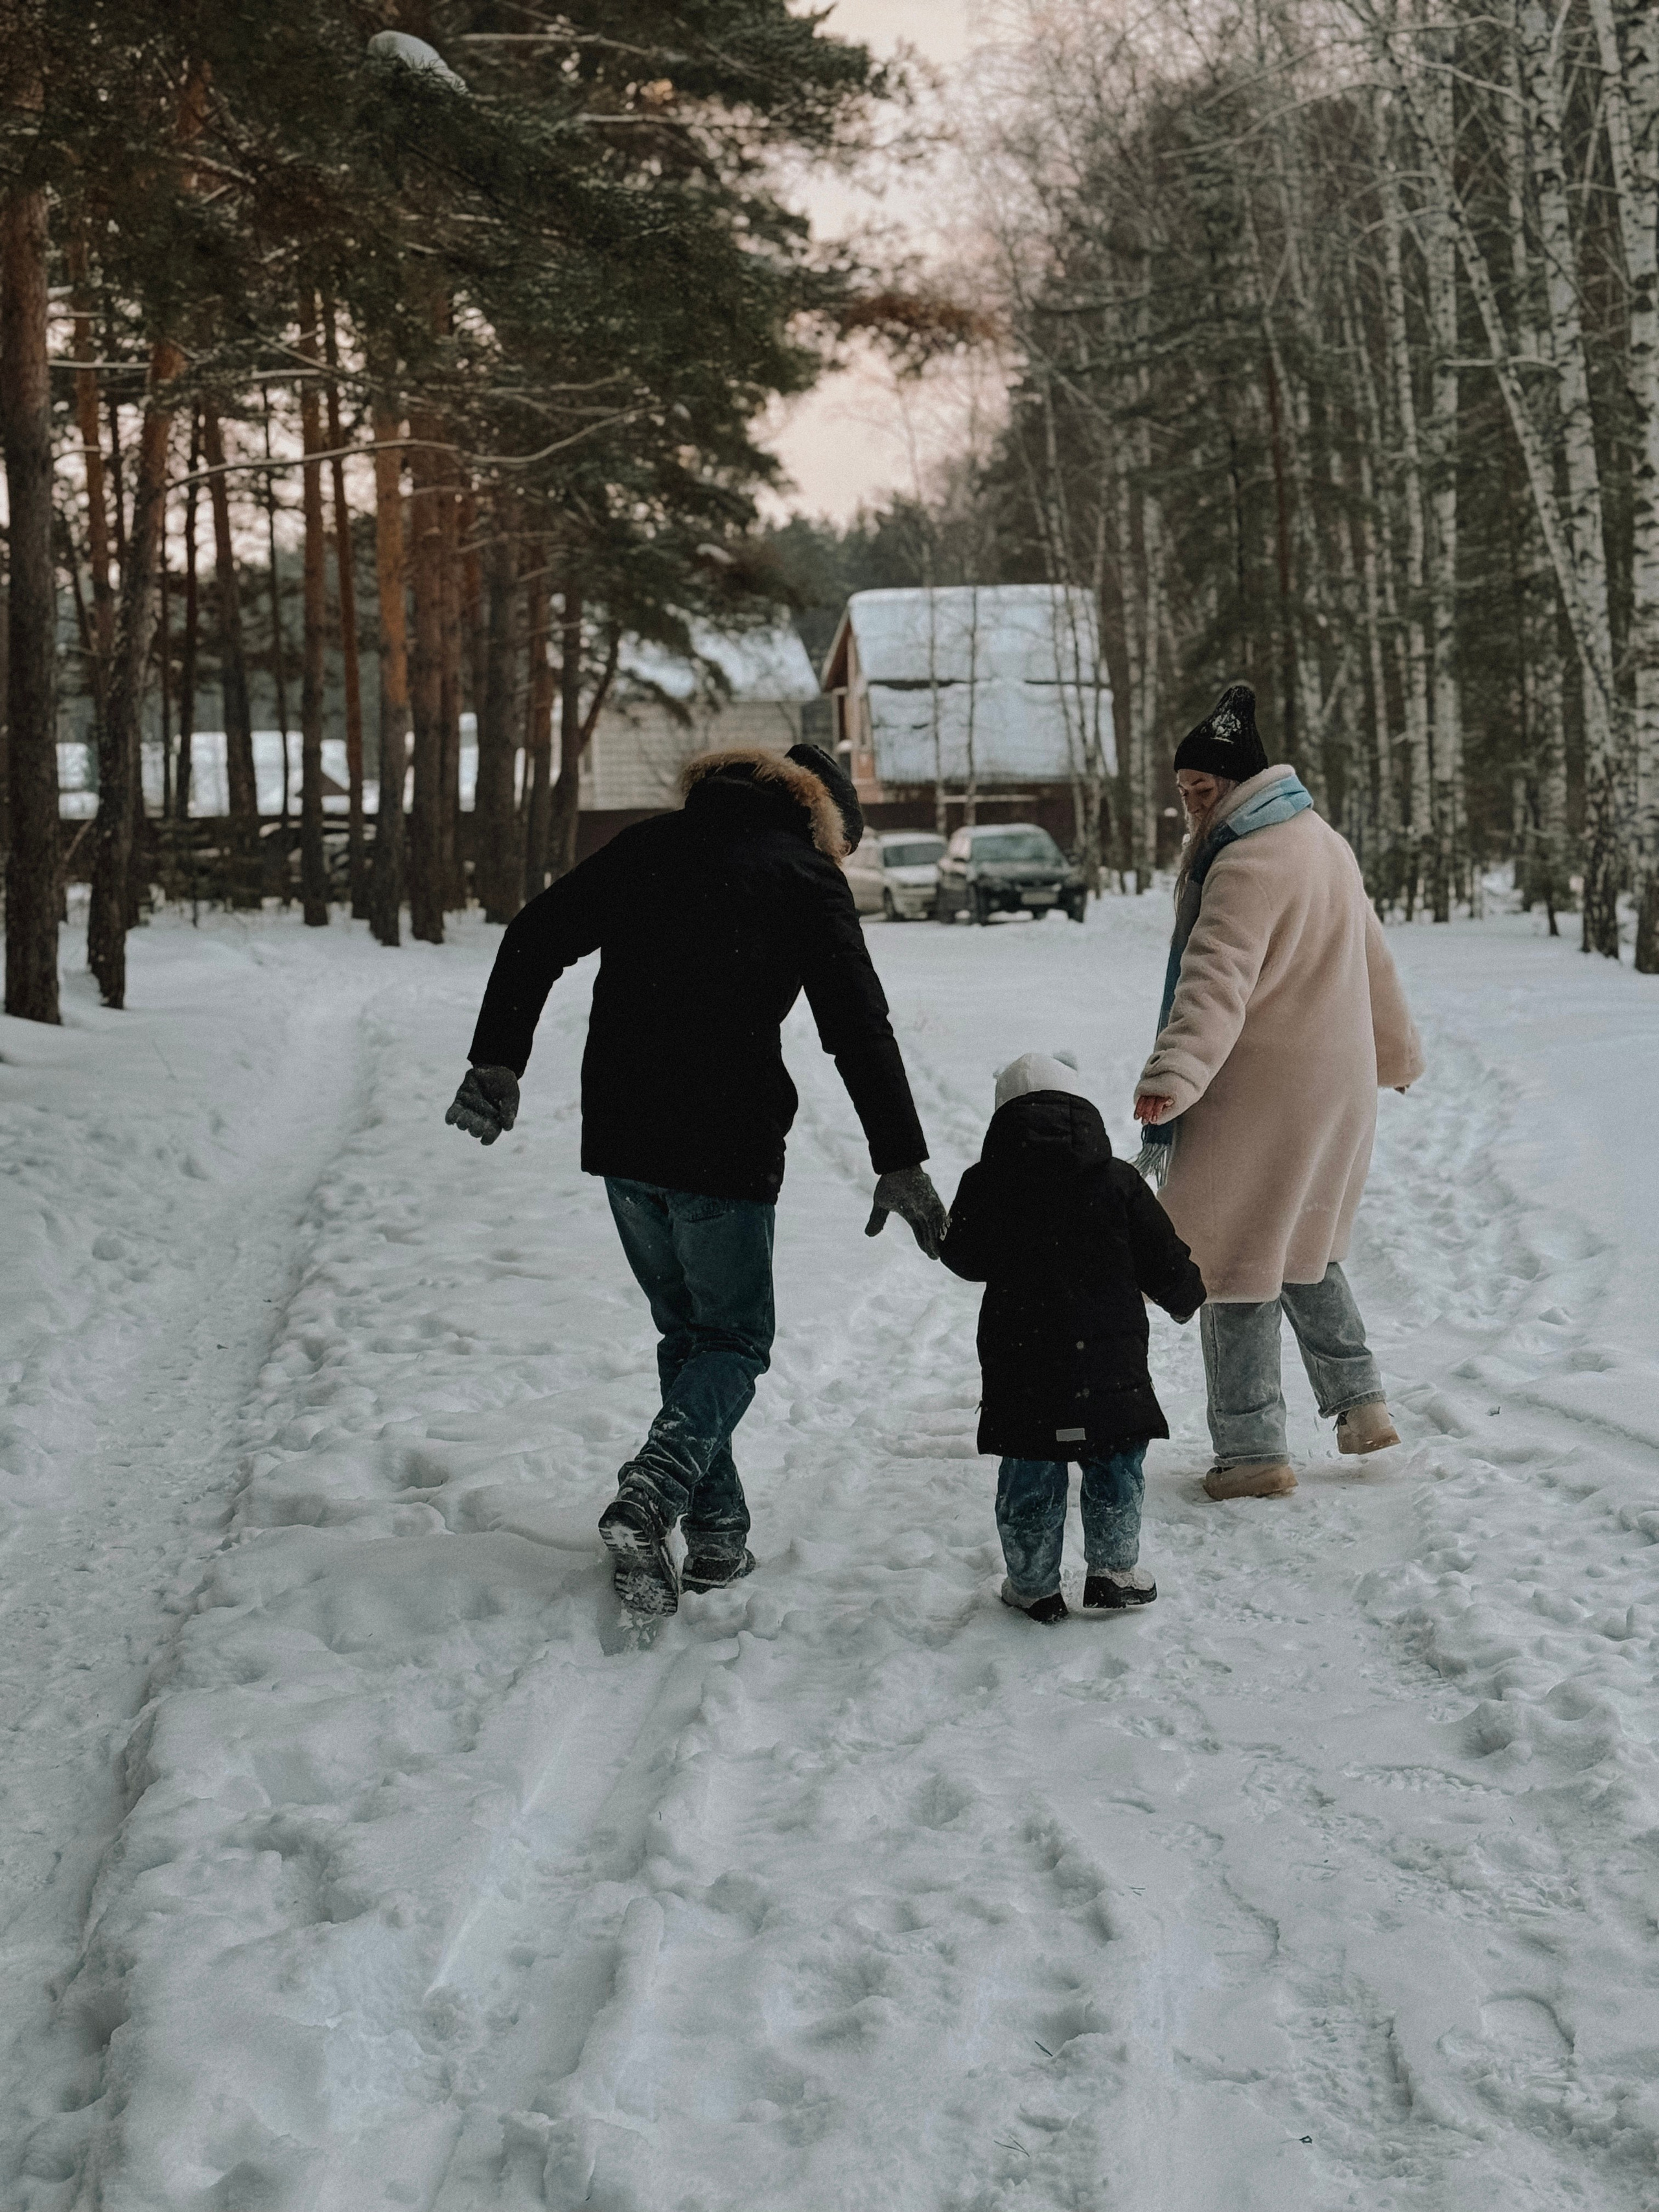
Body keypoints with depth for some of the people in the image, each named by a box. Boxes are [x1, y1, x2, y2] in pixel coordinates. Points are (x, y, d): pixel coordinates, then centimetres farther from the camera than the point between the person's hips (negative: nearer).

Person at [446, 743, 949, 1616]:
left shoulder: (646, 846, 13)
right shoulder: (804, 874, 0)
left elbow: (535, 938, 8)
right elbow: (859, 1027, -7)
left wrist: (496, 1061, 9)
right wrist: (900, 1161, -7)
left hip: (621, 1140, 5)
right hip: (726, 1147, -5)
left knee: (686, 1331, 17)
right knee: (734, 1339, 8)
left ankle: (718, 1536, 13)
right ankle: (650, 1496, -16)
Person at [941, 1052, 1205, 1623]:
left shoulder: (985, 1187, -3)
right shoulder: (1118, 1182, -3)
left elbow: (962, 1257, 10)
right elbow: (1165, 1263, 2)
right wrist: (1185, 1297, 24)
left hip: (1018, 1364, 1)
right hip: (1108, 1360, 0)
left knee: (1029, 1474, 11)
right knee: (1116, 1466, 16)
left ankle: (1033, 1586, 17)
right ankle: (1112, 1573, 20)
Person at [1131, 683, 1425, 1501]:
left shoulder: (1248, 864, -20)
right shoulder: (1325, 843, 11)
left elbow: (1217, 982, -35)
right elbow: (1371, 959, 24)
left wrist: (1174, 1073, -48)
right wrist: (1397, 1051, 38)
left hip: (1260, 1097, -10)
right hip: (1337, 1086, 10)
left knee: (1235, 1264, 0)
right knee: (1305, 1249, 25)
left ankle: (1253, 1450, 4)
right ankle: (1360, 1406, 27)